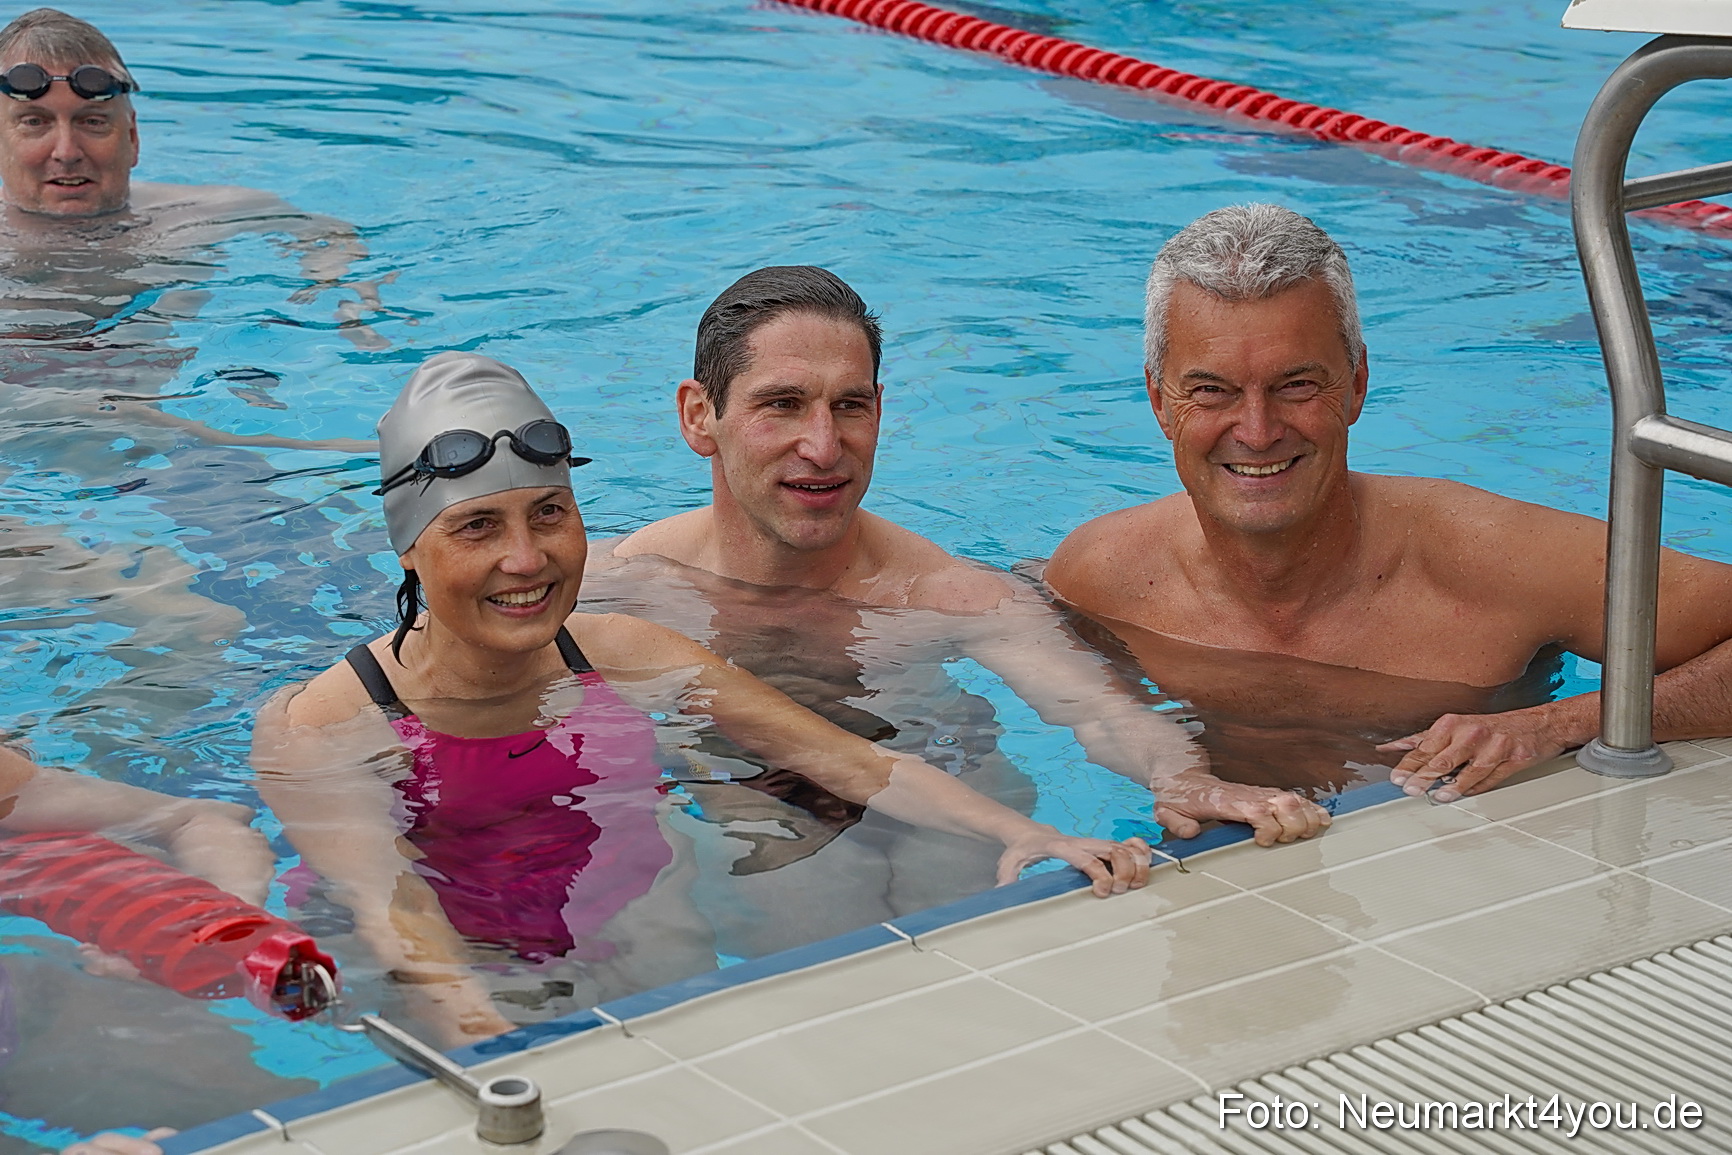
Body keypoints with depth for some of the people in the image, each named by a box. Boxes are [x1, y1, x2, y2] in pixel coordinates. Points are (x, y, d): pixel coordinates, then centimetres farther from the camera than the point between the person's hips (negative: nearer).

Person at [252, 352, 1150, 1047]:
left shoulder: (624, 656, -1)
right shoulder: (319, 727, -13)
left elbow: (856, 763, -6)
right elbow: (392, 919, -27)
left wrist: (1025, 836, -23)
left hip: (652, 969, 3)